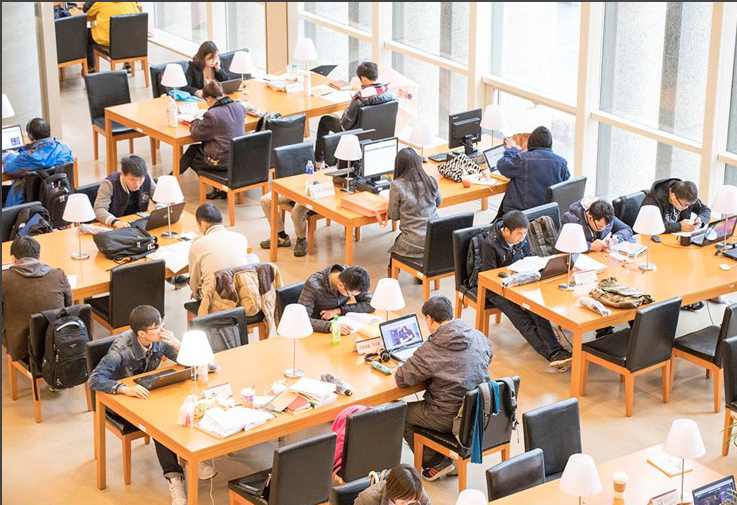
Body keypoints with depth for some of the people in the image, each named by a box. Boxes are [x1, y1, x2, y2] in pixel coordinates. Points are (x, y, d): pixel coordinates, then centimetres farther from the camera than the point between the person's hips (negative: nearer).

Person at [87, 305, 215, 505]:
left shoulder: (161, 340, -14)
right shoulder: (121, 349, -27)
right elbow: (94, 380, -35)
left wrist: (176, 345, -26)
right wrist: (125, 389, -50)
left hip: (148, 393, 5)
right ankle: (174, 478, -33)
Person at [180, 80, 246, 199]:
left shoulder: (212, 114, -21)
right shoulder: (240, 108, 0)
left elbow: (198, 134, -9)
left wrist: (195, 123, 13)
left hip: (222, 161, -7)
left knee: (191, 152, 19)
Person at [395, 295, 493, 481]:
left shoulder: (431, 350, -21)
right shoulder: (478, 337, -3)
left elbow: (401, 379, -18)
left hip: (451, 419, -7)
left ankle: (437, 463, 16)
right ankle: (451, 457, 29)